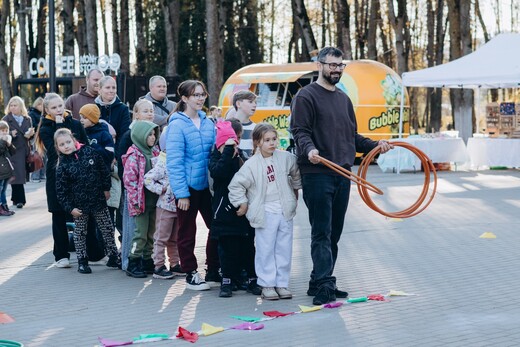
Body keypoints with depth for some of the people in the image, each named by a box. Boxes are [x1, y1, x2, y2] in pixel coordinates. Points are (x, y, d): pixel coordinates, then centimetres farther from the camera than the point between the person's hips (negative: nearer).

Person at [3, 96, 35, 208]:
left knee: (21, 176, 6)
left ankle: (15, 198, 18)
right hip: (14, 152, -4)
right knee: (17, 175, -9)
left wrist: (30, 134, -10)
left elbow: (30, 134, 13)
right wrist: (10, 135, -24)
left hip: (24, 151, 4)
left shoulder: (27, 119, 12)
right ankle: (19, 200, -5)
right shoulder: (6, 120, -1)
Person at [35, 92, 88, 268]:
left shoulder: (76, 124, 6)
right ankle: (61, 255, 9)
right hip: (57, 176, -1)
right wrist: (59, 126, -14)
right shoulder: (46, 129, 0)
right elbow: (54, 148, -17)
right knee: (59, 216, 2)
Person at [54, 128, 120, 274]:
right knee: (80, 233, 9)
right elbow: (61, 191, -9)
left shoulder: (89, 152, -7)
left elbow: (104, 170, 4)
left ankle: (113, 257, 25)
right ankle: (82, 261, 22)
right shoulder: (62, 166, -12)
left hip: (98, 200, 2)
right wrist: (70, 208, -12)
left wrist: (106, 188, 6)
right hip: (79, 205, -2)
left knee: (108, 229, 11)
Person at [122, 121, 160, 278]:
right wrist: (135, 201, -17)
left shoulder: (154, 152, 12)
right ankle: (133, 264, 3)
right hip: (141, 202, -7)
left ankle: (147, 262, 21)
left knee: (151, 234, 12)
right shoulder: (134, 155, -11)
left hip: (153, 199, 7)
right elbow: (129, 180, -15)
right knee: (141, 233, -5)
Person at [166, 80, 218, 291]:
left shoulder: (208, 123, 6)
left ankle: (213, 271, 22)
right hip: (188, 186, -6)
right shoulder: (177, 125, -12)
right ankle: (190, 274, 17)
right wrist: (181, 193, -17)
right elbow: (174, 161, -15)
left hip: (207, 184, 6)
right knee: (187, 232, 7)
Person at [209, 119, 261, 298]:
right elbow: (217, 172, -24)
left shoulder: (240, 155, 14)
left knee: (248, 246, 7)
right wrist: (228, 151, -23)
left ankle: (252, 279, 14)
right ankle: (227, 281, 8)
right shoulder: (217, 156, -2)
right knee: (228, 247, -1)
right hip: (226, 209, -5)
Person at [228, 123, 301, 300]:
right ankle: (267, 284, 7)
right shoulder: (251, 165, -10)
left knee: (284, 249, 7)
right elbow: (236, 185, -5)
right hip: (264, 214, -4)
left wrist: (295, 191, 23)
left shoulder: (286, 158, 0)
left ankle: (282, 283, 16)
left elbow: (296, 174, 19)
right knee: (266, 250, -1)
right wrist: (242, 204, -2)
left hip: (285, 211, 4)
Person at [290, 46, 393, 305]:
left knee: (333, 234, 9)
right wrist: (309, 149, -31)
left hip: (342, 175, 8)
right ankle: (324, 285, -12)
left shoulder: (343, 99, 22)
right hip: (317, 175, -8)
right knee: (321, 233, -10)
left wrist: (374, 145, 14)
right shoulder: (306, 96, -3)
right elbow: (300, 131, -12)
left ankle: (319, 283, 17)